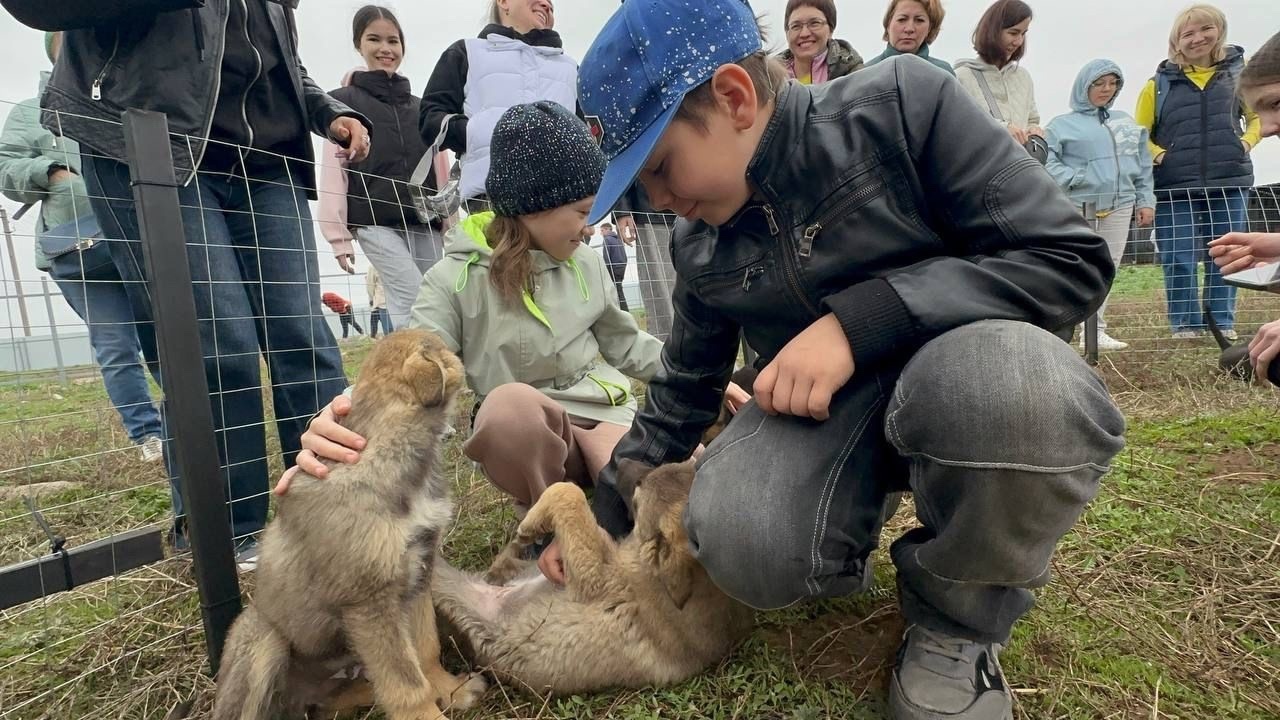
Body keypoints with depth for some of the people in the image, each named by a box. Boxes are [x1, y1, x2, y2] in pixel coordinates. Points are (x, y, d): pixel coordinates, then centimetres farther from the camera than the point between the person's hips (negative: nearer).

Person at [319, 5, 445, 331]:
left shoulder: (420, 106, 21)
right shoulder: (344, 101, 9)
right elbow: (334, 168, 2)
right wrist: (338, 234, -5)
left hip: (424, 221, 4)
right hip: (375, 220, -4)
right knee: (415, 300, -19)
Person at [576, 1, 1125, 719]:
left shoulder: (902, 102, -14)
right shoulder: (699, 246, 0)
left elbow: (1072, 259, -15)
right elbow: (684, 391, 10)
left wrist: (857, 322, -28)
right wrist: (603, 515, 12)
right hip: (823, 411, 3)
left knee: (1012, 386, -38)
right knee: (740, 543, -28)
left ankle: (958, 621, -6)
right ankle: (843, 548, 9)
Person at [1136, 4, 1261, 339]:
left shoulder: (1238, 72, 9)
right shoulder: (1160, 82, 3)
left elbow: (1258, 115, 18)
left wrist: (1246, 143, 1)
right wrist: (1158, 155, -9)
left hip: (1229, 182, 2)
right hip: (1176, 186, -2)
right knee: (1179, 259, -2)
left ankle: (1223, 323, 16)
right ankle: (1186, 324, 8)